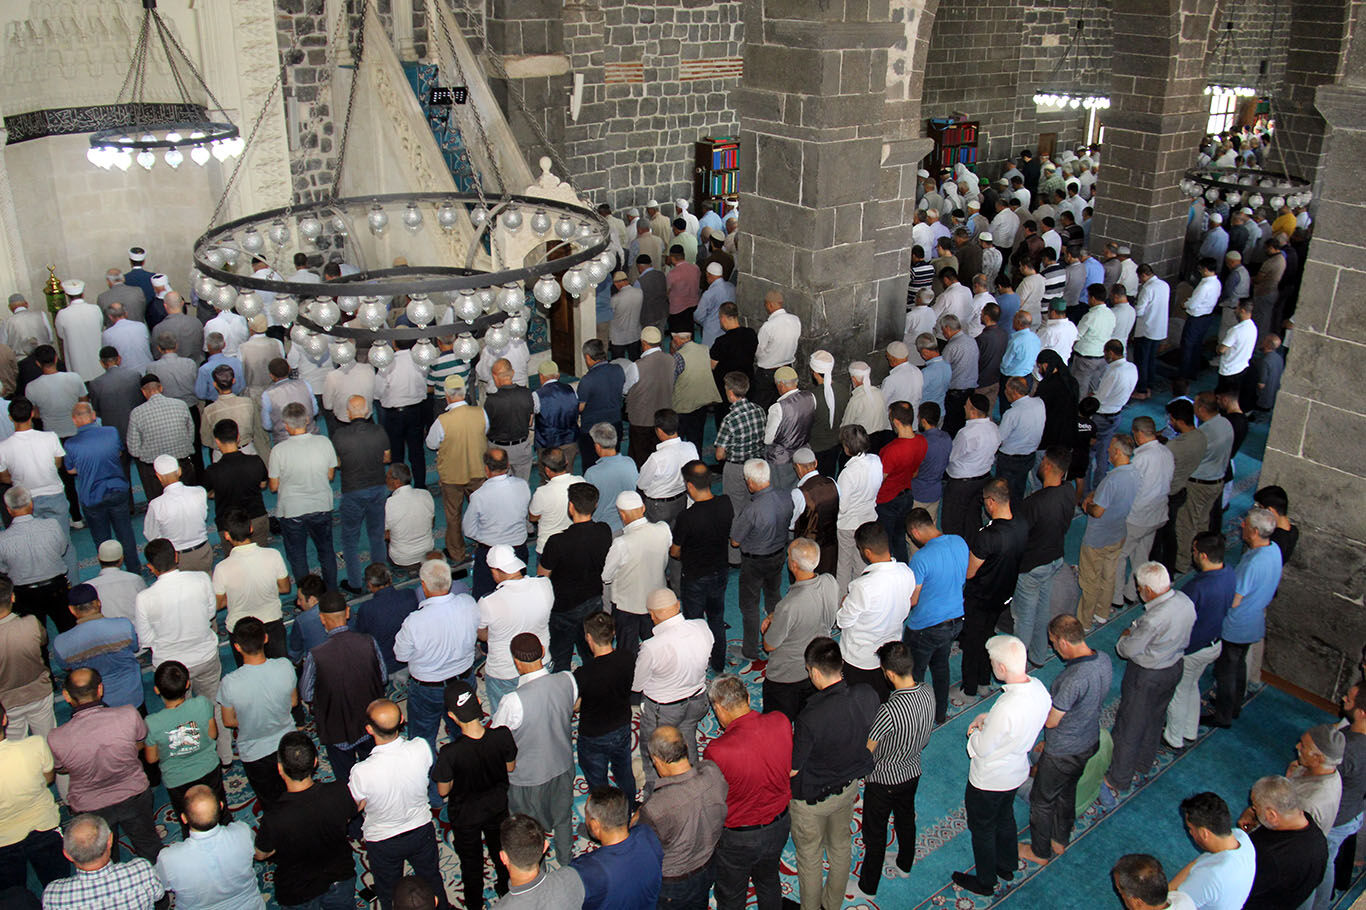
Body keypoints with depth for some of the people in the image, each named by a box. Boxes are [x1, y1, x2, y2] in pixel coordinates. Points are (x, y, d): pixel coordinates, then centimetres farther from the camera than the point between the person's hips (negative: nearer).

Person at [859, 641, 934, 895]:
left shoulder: (890, 710, -38)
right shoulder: (928, 695, -15)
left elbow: (865, 750, -26)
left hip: (884, 779, -7)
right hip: (913, 771, 7)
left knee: (874, 832, 13)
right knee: (906, 819, 29)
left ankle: (868, 886, 31)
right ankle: (905, 865, 52)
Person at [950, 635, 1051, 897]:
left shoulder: (1006, 709, -42)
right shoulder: (1038, 688, -18)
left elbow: (982, 748, -27)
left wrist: (976, 732, -8)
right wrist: (987, 719, -5)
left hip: (989, 780, -7)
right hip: (1017, 770, 7)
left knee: (982, 829, 19)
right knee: (1005, 817, 32)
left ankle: (985, 882, 41)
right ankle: (1007, 865, 55)